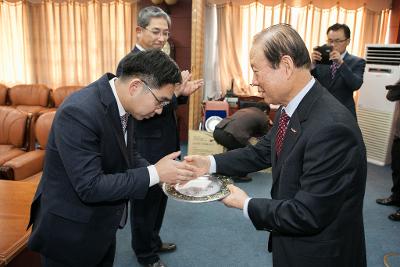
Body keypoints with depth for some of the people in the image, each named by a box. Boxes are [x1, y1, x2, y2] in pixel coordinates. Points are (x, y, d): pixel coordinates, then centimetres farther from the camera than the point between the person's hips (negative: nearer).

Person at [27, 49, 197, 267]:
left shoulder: (122, 103, -4)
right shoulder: (79, 112, -30)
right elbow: (90, 187, -30)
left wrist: (163, 172, -9)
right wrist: (154, 173, -27)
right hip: (71, 233, -8)